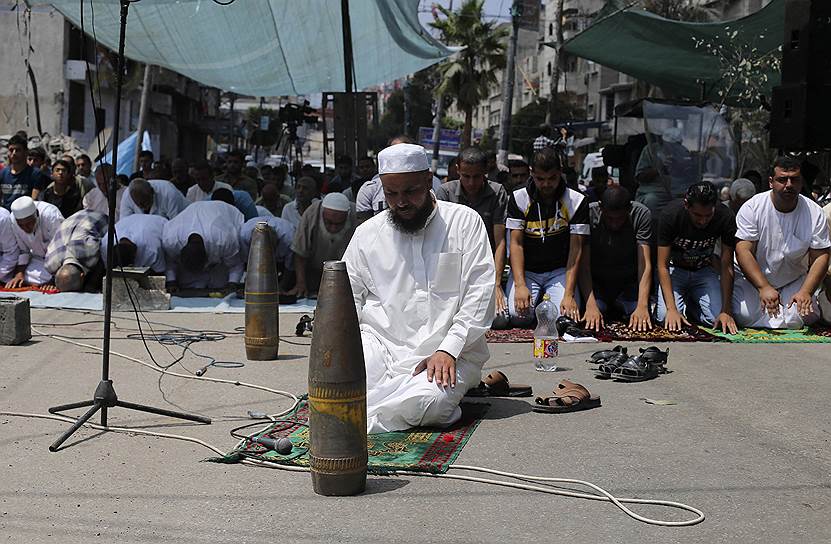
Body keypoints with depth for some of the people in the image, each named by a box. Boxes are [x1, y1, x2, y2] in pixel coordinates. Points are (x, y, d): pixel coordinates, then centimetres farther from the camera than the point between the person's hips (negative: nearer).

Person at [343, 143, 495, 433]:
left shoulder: (465, 222, 3)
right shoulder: (367, 233, 12)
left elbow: (480, 293, -3)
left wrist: (448, 349, -14)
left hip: (448, 353, -2)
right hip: (380, 343, 2)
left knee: (423, 402, -34)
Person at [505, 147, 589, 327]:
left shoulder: (577, 201, -6)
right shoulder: (519, 199, -3)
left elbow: (576, 249, -10)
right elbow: (516, 243, -8)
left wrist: (569, 294, -20)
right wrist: (520, 285, -21)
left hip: (560, 271, 0)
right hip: (526, 270, 0)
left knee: (565, 317, -25)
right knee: (519, 316, -24)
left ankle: (548, 301, 11)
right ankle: (537, 298, 12)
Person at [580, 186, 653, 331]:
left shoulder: (641, 214, -18)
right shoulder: (589, 214, -20)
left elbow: (645, 264, -23)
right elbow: (583, 265, -23)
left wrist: (642, 306, -36)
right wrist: (591, 306, -37)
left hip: (629, 283, 1)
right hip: (596, 283, -1)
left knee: (642, 323, -21)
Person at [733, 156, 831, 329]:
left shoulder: (815, 213, -9)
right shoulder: (752, 208, -15)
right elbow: (744, 251, -21)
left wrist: (806, 292, -26)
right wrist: (764, 288, -33)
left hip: (794, 281, 1)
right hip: (752, 280, -1)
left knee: (805, 317, -22)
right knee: (744, 315, -23)